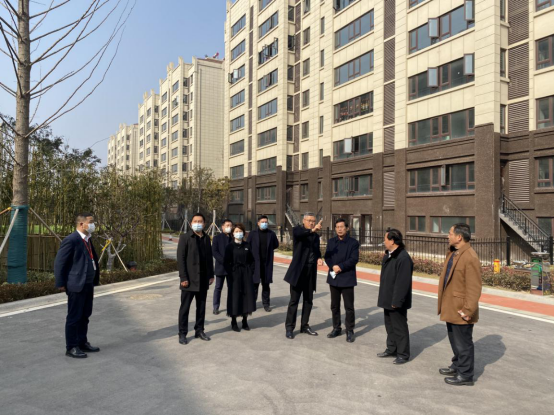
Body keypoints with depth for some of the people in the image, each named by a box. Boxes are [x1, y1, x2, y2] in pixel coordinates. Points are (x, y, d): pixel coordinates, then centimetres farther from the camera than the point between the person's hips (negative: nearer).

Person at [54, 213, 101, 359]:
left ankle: (82, 343, 28)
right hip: (76, 286, -9)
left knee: (85, 316, 16)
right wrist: (61, 284, -12)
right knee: (74, 317, 1)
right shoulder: (71, 240, -15)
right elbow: (59, 263, -14)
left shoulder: (88, 240, 13)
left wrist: (94, 281, 15)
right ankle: (71, 348, 12)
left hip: (88, 285, 9)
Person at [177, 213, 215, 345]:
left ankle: (199, 330, 26)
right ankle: (182, 333, 15)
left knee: (201, 307, 13)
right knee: (185, 307, 4)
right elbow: (180, 258, -10)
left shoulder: (207, 238, 9)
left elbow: (209, 257, 12)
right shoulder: (185, 238, -7)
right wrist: (183, 278, -15)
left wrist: (211, 275, 8)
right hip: (189, 279, -5)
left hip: (203, 280, 5)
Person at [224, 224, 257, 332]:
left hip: (247, 274, 3)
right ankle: (234, 322, 11)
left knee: (247, 296, 4)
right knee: (235, 297, 0)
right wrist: (230, 274, -11)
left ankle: (245, 321, 16)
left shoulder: (247, 246, 7)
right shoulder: (230, 247, -2)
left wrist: (251, 272, 0)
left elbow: (252, 260, 10)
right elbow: (227, 262, -4)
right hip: (234, 275, -3)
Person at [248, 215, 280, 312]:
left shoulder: (271, 234, 4)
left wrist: (268, 249, 7)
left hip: (267, 263, 2)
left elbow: (276, 245, 14)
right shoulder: (253, 234, 0)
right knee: (255, 283, 1)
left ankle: (266, 303, 17)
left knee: (266, 284, 9)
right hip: (255, 262, -2)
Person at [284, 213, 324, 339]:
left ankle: (305, 326, 23)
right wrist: (312, 230, -48)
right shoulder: (297, 230, -4)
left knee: (308, 301, 11)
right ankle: (290, 328, 9)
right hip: (298, 270, -6)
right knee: (294, 300, -1)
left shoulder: (316, 236, 13)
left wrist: (319, 259, -3)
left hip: (311, 271, 6)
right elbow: (300, 233, -29)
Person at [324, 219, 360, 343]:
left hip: (347, 278, -4)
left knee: (349, 306, 1)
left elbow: (354, 259, -13)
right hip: (334, 277, 4)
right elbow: (327, 257, 4)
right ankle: (336, 328, 25)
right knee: (334, 305, 12)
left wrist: (340, 267, -20)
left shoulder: (353, 243, -3)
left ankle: (350, 331, 13)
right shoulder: (331, 242, 10)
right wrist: (333, 267, -14)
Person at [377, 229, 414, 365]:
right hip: (388, 299, 10)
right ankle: (391, 349, 34)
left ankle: (403, 354, 17)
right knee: (389, 325, 20)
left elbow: (403, 282, -26)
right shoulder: (388, 255, 9)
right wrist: (384, 297, 17)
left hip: (396, 301, -10)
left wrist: (396, 301, -23)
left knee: (399, 327, 4)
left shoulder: (403, 258, -23)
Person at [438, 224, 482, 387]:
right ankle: (457, 366, 42)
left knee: (463, 343, 6)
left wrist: (468, 310, -23)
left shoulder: (470, 258, -22)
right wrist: (444, 303, 16)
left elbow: (474, 287, -23)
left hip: (461, 311, -9)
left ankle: (466, 376, 22)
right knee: (455, 340, 24)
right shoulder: (453, 253, 8)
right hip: (451, 308, 10)